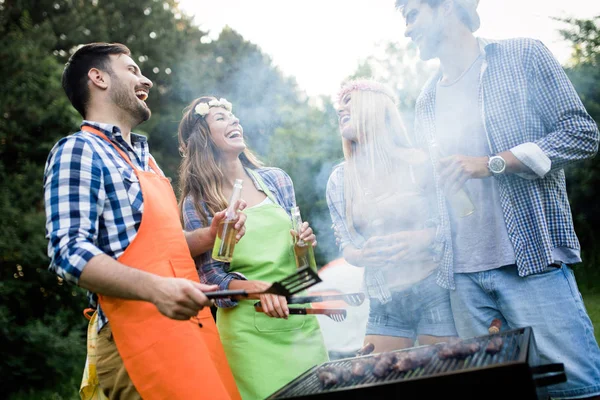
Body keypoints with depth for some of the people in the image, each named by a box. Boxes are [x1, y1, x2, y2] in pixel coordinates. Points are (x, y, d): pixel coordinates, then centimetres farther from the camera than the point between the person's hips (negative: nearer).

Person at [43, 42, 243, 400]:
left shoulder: (143, 157, 22)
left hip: (192, 325, 8)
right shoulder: (79, 151, -5)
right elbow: (69, 251, -16)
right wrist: (154, 287, -29)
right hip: (142, 338, -8)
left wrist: (210, 236, 7)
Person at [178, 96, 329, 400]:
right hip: (249, 331, -4)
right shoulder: (198, 202, -4)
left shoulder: (277, 180, 6)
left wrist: (305, 245, -7)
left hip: (300, 321, 4)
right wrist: (260, 289, -22)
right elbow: (213, 278, -6)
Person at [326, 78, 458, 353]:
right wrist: (360, 255, -15)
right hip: (383, 305, 3)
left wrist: (418, 240, -25)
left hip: (433, 292, -3)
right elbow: (346, 245, 8)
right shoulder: (339, 180, 7)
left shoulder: (418, 163, -4)